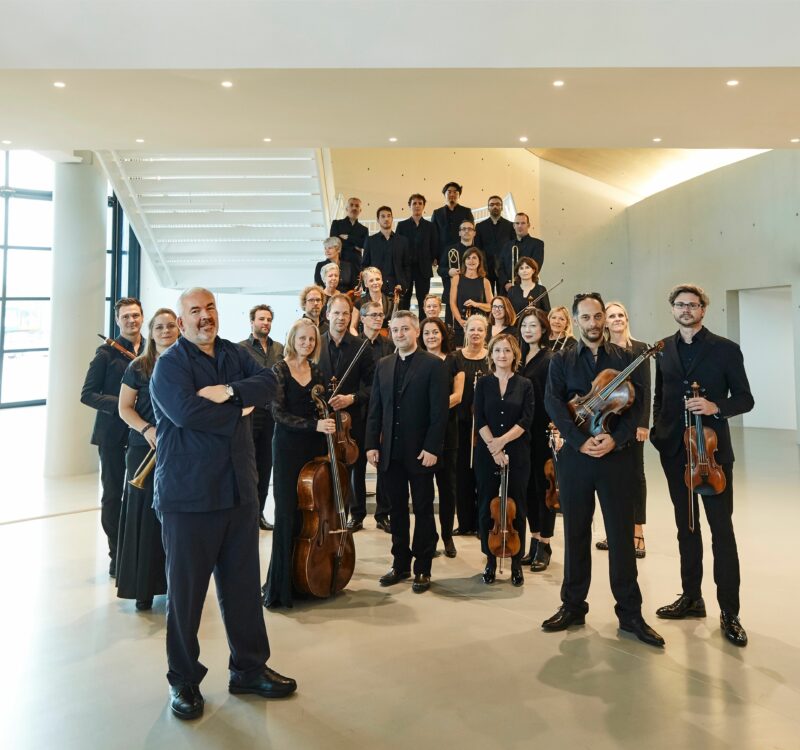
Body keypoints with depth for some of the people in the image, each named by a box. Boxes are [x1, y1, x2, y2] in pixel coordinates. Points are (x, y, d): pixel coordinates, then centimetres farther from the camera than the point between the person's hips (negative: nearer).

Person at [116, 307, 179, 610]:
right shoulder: (139, 367, 3)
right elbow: (124, 407, 2)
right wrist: (146, 429, -15)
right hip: (145, 448, -1)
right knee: (146, 514, 3)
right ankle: (144, 587, 16)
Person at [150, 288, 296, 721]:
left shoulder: (235, 355, 10)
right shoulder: (169, 363, -7)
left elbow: (268, 383, -4)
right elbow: (185, 411, -23)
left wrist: (229, 391, -21)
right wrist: (240, 410, -12)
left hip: (239, 489, 5)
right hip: (188, 494, -5)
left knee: (243, 583, 15)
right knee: (186, 589, 8)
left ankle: (249, 668, 31)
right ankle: (183, 679, 28)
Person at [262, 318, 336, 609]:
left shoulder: (317, 372, 9)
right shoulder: (279, 370, -4)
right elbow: (279, 413, -12)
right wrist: (314, 425, -21)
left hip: (315, 445, 4)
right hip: (288, 446, -4)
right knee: (288, 512, -3)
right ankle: (282, 583, 7)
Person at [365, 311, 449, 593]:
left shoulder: (433, 364, -5)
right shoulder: (383, 365, 10)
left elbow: (440, 411, -10)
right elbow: (375, 409, 9)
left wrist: (432, 448, -16)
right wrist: (372, 444, 1)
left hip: (420, 452, -4)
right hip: (390, 452, 5)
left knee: (423, 511, 8)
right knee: (397, 510, 13)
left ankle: (422, 568, 19)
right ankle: (400, 564, 26)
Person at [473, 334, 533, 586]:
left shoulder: (525, 385, 3)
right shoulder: (483, 384, 5)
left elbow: (526, 420, -5)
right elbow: (479, 420, -3)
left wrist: (503, 440, -16)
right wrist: (494, 448, -13)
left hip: (517, 454, -1)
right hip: (486, 454, 1)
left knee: (516, 507, 4)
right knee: (487, 506, 4)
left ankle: (516, 562, 16)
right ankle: (490, 560, 17)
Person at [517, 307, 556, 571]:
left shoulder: (550, 359, -9)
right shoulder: (521, 358, 11)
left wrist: (553, 430, -19)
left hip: (543, 433, -6)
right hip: (523, 433, 6)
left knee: (543, 486, 4)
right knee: (528, 487, 12)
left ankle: (544, 545, 16)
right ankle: (534, 541, 25)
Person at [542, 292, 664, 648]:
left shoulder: (624, 358, 7)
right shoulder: (561, 361, 6)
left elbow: (636, 403, 0)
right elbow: (553, 403, -6)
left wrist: (616, 438, -15)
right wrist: (580, 441, -17)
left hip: (617, 456, 0)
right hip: (575, 456, 0)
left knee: (621, 534, 4)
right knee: (576, 533, 9)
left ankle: (630, 612, 17)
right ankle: (573, 605, 23)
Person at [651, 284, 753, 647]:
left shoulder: (725, 349, -3)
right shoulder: (663, 349, 8)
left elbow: (745, 399, -3)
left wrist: (716, 407, -21)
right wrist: (658, 432, 5)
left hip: (713, 450, -4)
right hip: (674, 450, 4)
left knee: (721, 529, -1)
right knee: (686, 526, 13)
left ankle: (729, 611, 8)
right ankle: (691, 597, 26)